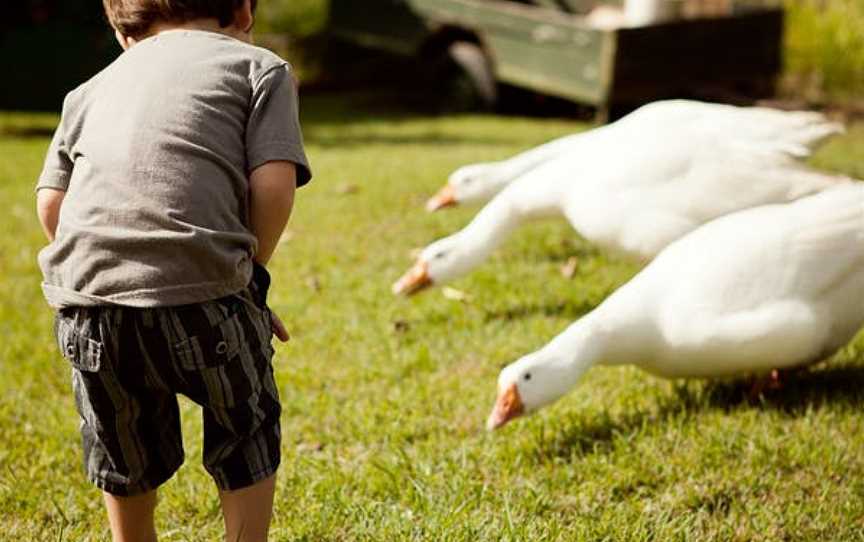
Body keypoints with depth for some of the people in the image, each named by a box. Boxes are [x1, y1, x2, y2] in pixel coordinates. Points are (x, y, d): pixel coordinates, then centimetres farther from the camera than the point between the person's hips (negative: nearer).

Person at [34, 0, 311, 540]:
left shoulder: (91, 89, 25)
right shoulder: (261, 67, 13)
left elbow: (50, 203, 16)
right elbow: (273, 185, -1)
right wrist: (251, 274, 12)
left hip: (85, 298, 4)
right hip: (199, 292, -4)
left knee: (127, 465, 25)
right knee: (246, 444, 21)